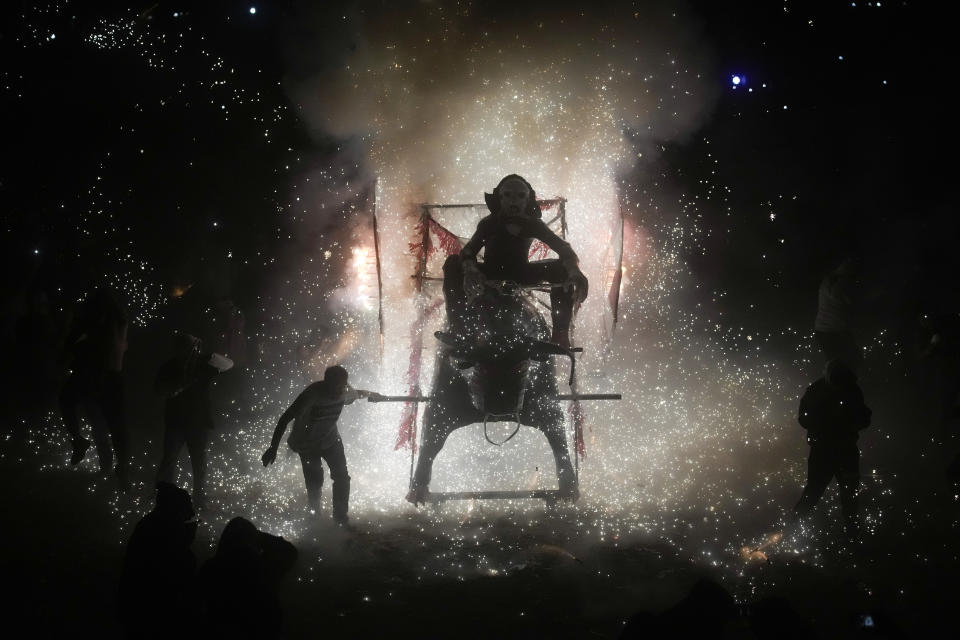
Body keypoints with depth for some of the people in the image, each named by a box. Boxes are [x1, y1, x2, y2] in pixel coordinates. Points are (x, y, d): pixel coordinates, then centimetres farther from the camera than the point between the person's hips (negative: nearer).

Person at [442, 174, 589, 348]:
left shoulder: (533, 224, -10)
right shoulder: (489, 223, -14)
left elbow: (564, 250, -21)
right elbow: (468, 252, -29)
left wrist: (575, 272, -45)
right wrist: (469, 269, -55)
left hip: (521, 277, 1)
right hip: (489, 276, -1)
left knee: (562, 269, -22)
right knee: (453, 264, -29)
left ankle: (560, 333, -26)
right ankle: (457, 330, -36)